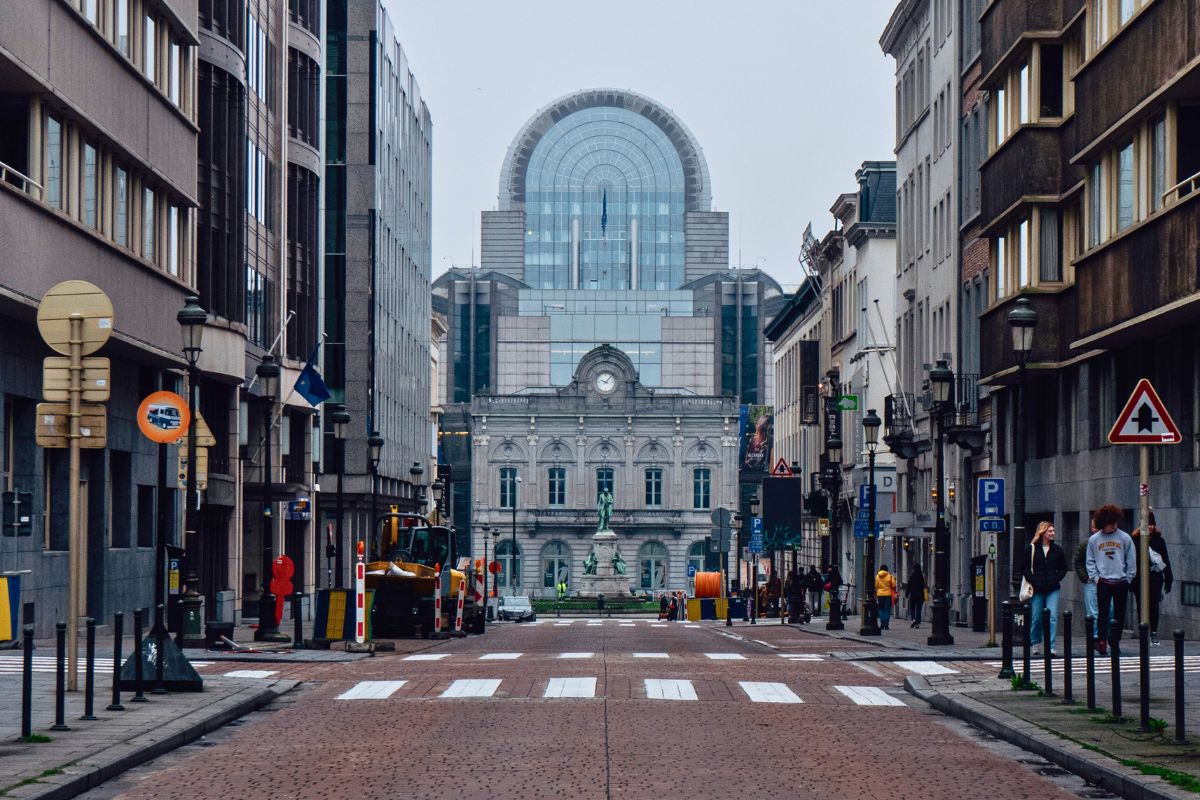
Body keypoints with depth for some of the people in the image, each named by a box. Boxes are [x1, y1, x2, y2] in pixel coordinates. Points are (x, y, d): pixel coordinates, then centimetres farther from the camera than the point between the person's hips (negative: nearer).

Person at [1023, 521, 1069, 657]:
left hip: (1052, 589, 1)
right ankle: (1036, 643, 26)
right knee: (1036, 618, 7)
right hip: (1037, 589, -1)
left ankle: (1051, 647, -8)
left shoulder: (1057, 549, 6)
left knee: (1052, 617, -8)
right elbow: (1025, 568, 3)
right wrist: (1032, 581, -7)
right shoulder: (1031, 549, 1)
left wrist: (1056, 579, 1)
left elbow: (1063, 568, 14)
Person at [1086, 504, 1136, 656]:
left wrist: (1128, 578, -1)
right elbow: (1090, 561, 9)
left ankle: (1115, 642, 16)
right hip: (1103, 582, -1)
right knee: (1103, 613, -6)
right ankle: (1102, 642, -10)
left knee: (1119, 614, 7)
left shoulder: (1125, 538, 1)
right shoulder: (1094, 539, 3)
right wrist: (1095, 577, -2)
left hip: (1121, 582, 1)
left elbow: (1131, 561, 3)